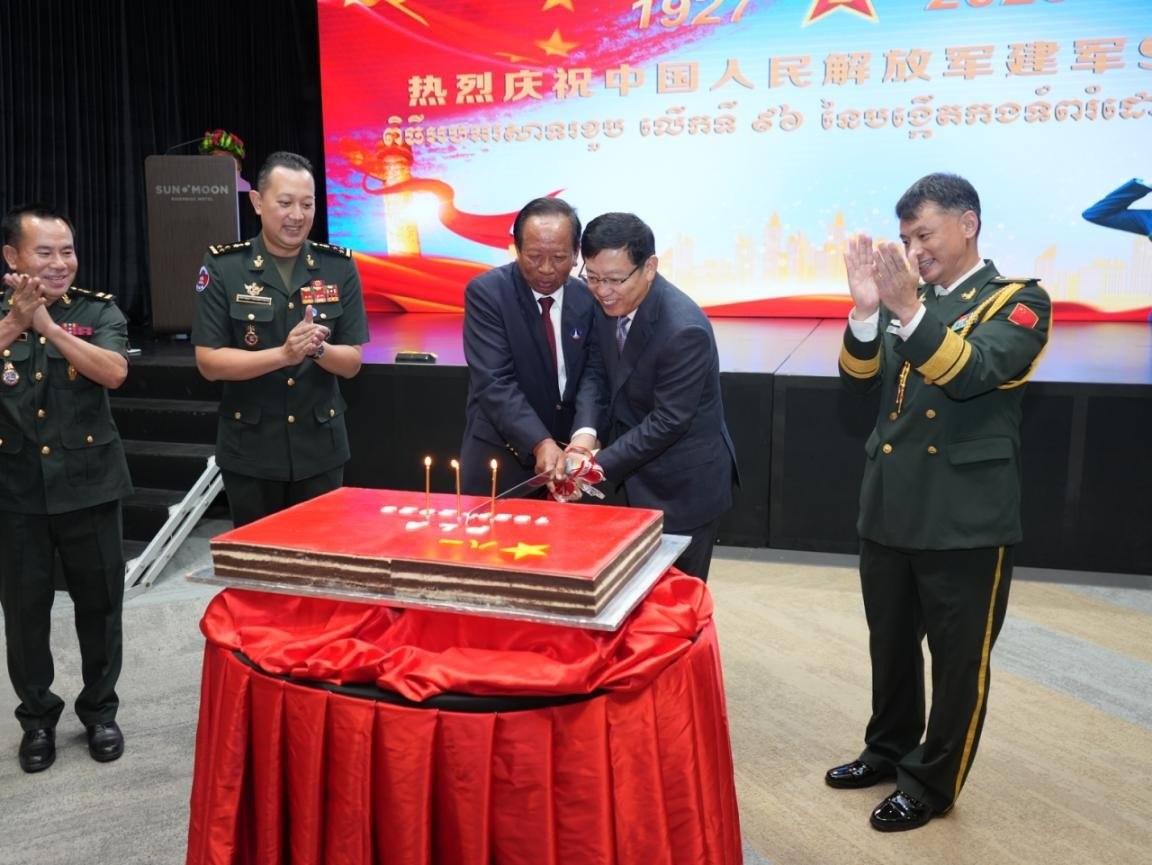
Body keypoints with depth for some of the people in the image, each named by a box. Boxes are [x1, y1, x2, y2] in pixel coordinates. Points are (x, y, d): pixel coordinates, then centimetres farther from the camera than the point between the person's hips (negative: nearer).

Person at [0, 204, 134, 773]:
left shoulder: (98, 310, -2)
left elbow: (114, 372, -19)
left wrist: (47, 325, -26)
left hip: (87, 484, -1)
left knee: (99, 603, 9)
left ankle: (99, 710, 27)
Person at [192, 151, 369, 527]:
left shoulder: (339, 266, -2)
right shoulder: (223, 267, -6)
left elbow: (352, 362, -1)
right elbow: (209, 362, -9)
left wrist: (318, 349, -22)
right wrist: (284, 354, -22)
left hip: (320, 449, 1)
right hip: (249, 452, -1)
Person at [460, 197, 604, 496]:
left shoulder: (588, 297, 0)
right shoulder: (486, 292, -12)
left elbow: (593, 372, -5)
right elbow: (494, 383, -19)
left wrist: (584, 433, -23)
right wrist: (541, 443, -30)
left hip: (567, 450, 3)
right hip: (501, 456, -3)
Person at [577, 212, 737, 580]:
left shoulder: (684, 329, -28)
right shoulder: (611, 304, -4)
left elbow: (668, 421, -24)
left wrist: (600, 466, -23)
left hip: (683, 486, -7)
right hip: (638, 475, 7)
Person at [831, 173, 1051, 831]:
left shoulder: (1018, 301, -4)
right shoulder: (906, 297, 12)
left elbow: (974, 373, -22)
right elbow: (859, 379, 0)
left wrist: (910, 310, -34)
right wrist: (867, 310, -17)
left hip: (966, 519, -5)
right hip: (889, 509, 5)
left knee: (958, 661, 8)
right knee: (891, 647, 19)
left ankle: (932, 783, 24)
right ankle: (889, 751, 38)